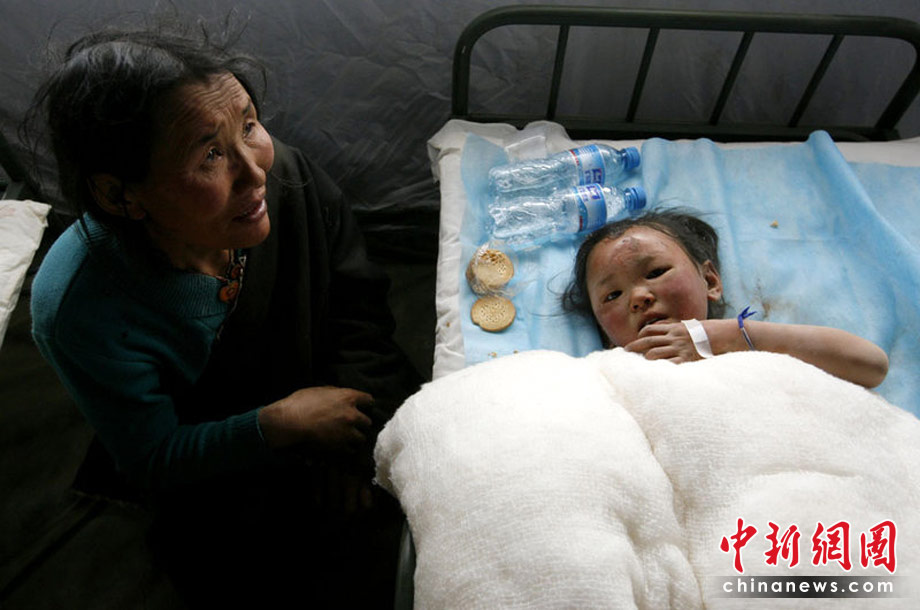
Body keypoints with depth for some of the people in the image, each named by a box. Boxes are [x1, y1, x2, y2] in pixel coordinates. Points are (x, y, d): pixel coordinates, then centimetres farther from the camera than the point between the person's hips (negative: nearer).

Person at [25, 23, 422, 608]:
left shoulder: (291, 176, -22)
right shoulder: (79, 312, -29)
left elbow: (358, 304, -10)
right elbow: (153, 460, -15)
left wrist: (350, 441, -16)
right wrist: (277, 424, -30)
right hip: (218, 471, -2)